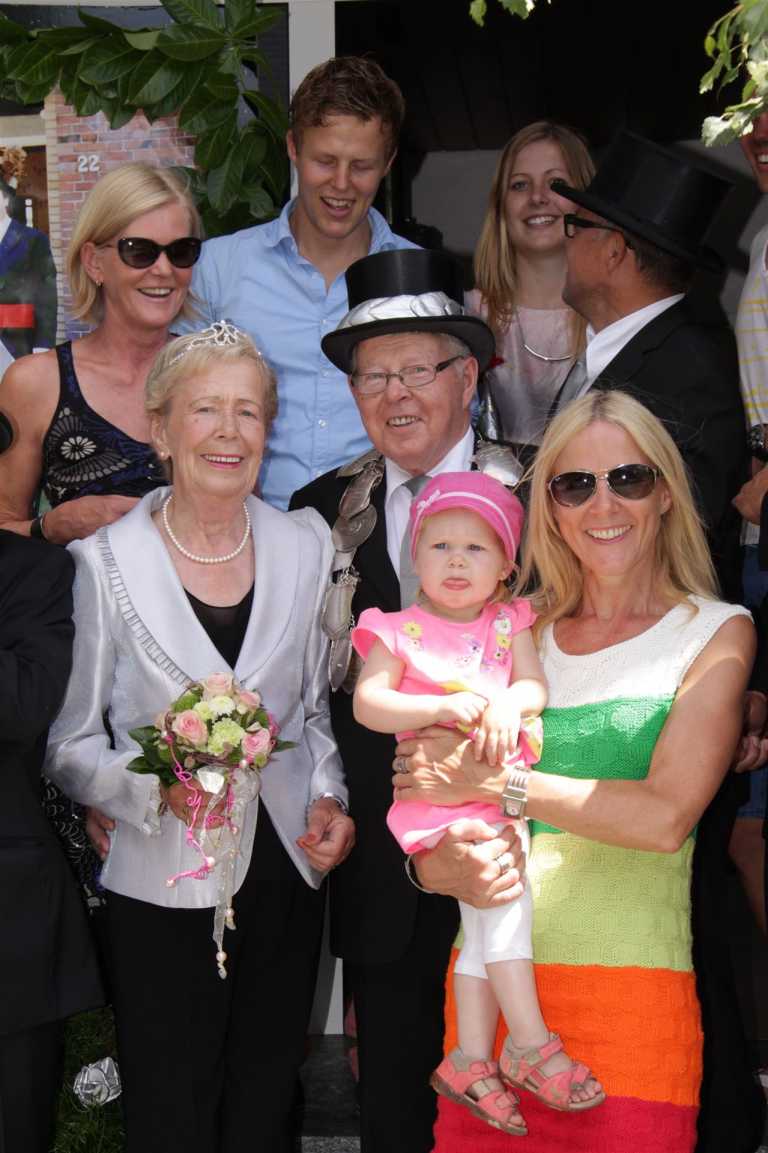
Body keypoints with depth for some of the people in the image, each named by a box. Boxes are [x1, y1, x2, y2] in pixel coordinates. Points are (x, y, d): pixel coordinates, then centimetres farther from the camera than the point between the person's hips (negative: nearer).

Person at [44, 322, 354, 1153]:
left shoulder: (305, 547, 2)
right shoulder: (105, 562, -8)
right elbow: (69, 746, -4)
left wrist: (328, 799, -4)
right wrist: (158, 783, -21)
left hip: (288, 872, 3)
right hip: (163, 888, -3)